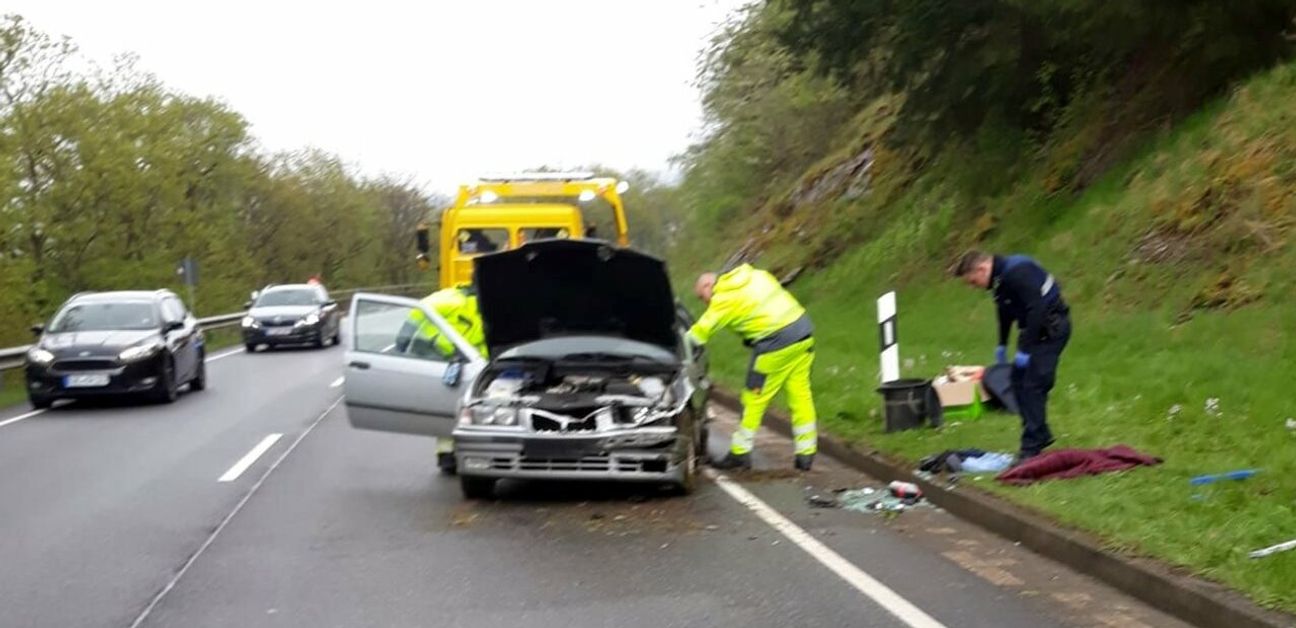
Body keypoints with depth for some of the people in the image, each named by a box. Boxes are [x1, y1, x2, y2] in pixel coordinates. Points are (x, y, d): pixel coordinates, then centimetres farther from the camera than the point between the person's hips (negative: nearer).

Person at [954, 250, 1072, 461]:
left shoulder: (1017, 273, -26)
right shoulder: (999, 278, 6)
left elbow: (1037, 309, -29)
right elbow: (1006, 311, 21)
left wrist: (1025, 349, -26)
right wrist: (1002, 345, 26)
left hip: (1051, 327, -10)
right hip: (1034, 327, 10)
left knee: (1033, 384, -12)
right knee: (1019, 380, 12)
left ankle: (1031, 447, -8)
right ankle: (1041, 435, 23)